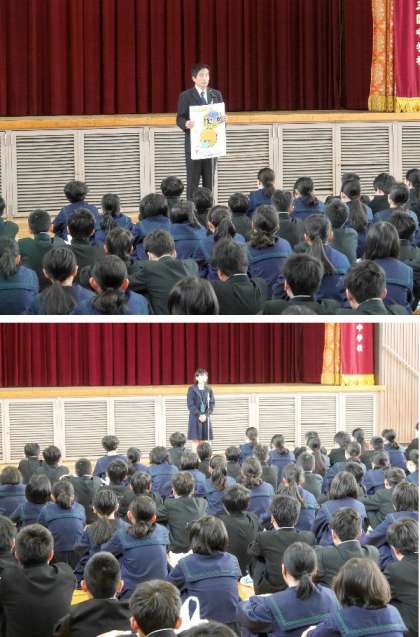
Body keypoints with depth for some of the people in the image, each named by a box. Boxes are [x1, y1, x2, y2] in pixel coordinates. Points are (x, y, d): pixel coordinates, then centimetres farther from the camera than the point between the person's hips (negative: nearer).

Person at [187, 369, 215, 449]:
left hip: (206, 418, 3)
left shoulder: (208, 390, 8)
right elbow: (190, 405, -6)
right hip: (195, 418, -3)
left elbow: (212, 403, 5)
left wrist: (206, 415, -9)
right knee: (195, 440, -6)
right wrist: (199, 415, -15)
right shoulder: (192, 389, -2)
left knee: (204, 441, 1)